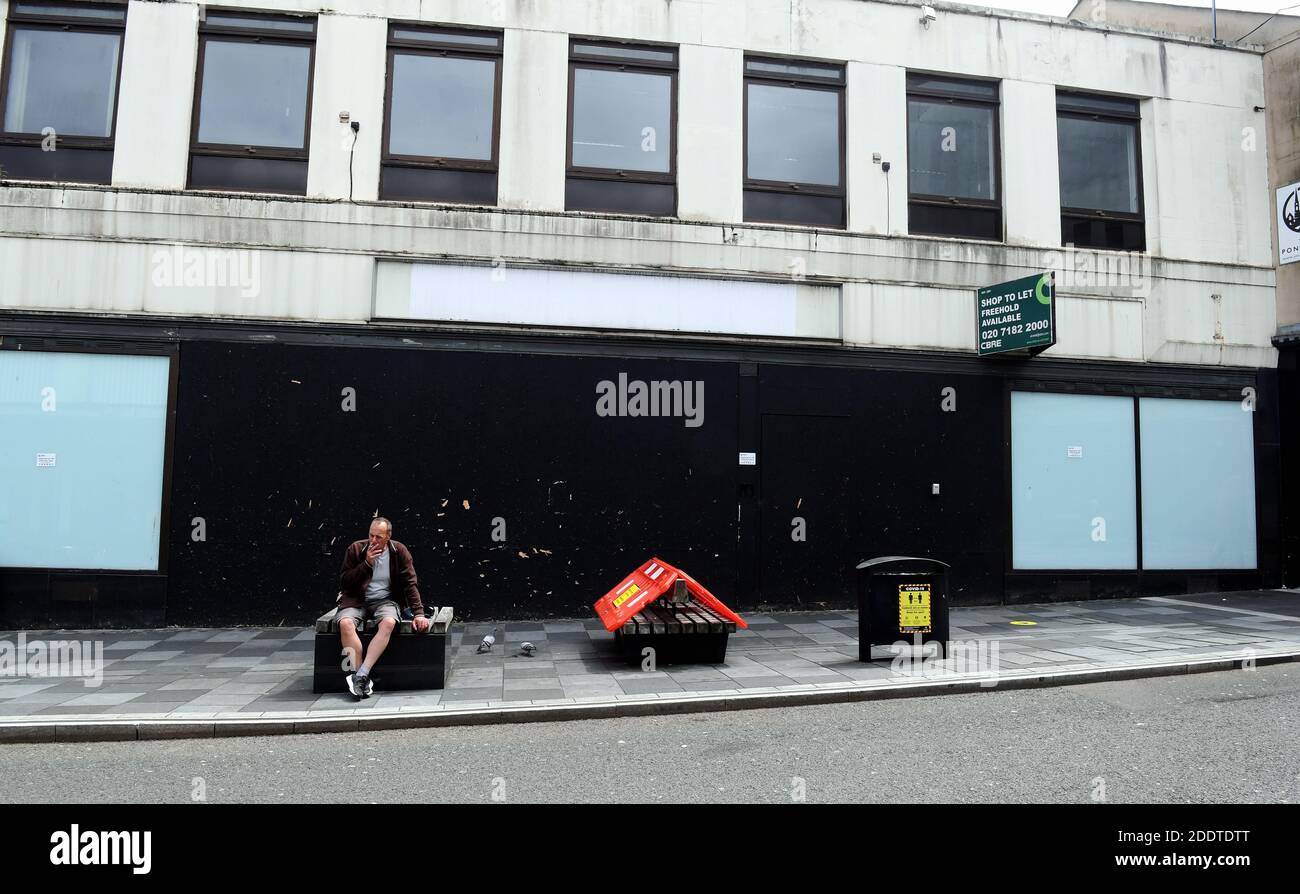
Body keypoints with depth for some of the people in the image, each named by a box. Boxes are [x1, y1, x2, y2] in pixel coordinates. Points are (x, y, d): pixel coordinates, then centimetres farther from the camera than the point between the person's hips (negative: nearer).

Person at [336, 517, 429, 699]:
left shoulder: (399, 551, -2)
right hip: (356, 600, 0)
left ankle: (360, 676, -34)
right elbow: (343, 582, -3)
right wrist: (366, 563, -16)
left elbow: (410, 584, -2)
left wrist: (418, 613, -13)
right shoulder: (356, 549, -2)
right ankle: (363, 680, -27)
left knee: (388, 623, -35)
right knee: (345, 623, -32)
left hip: (384, 600, 0)